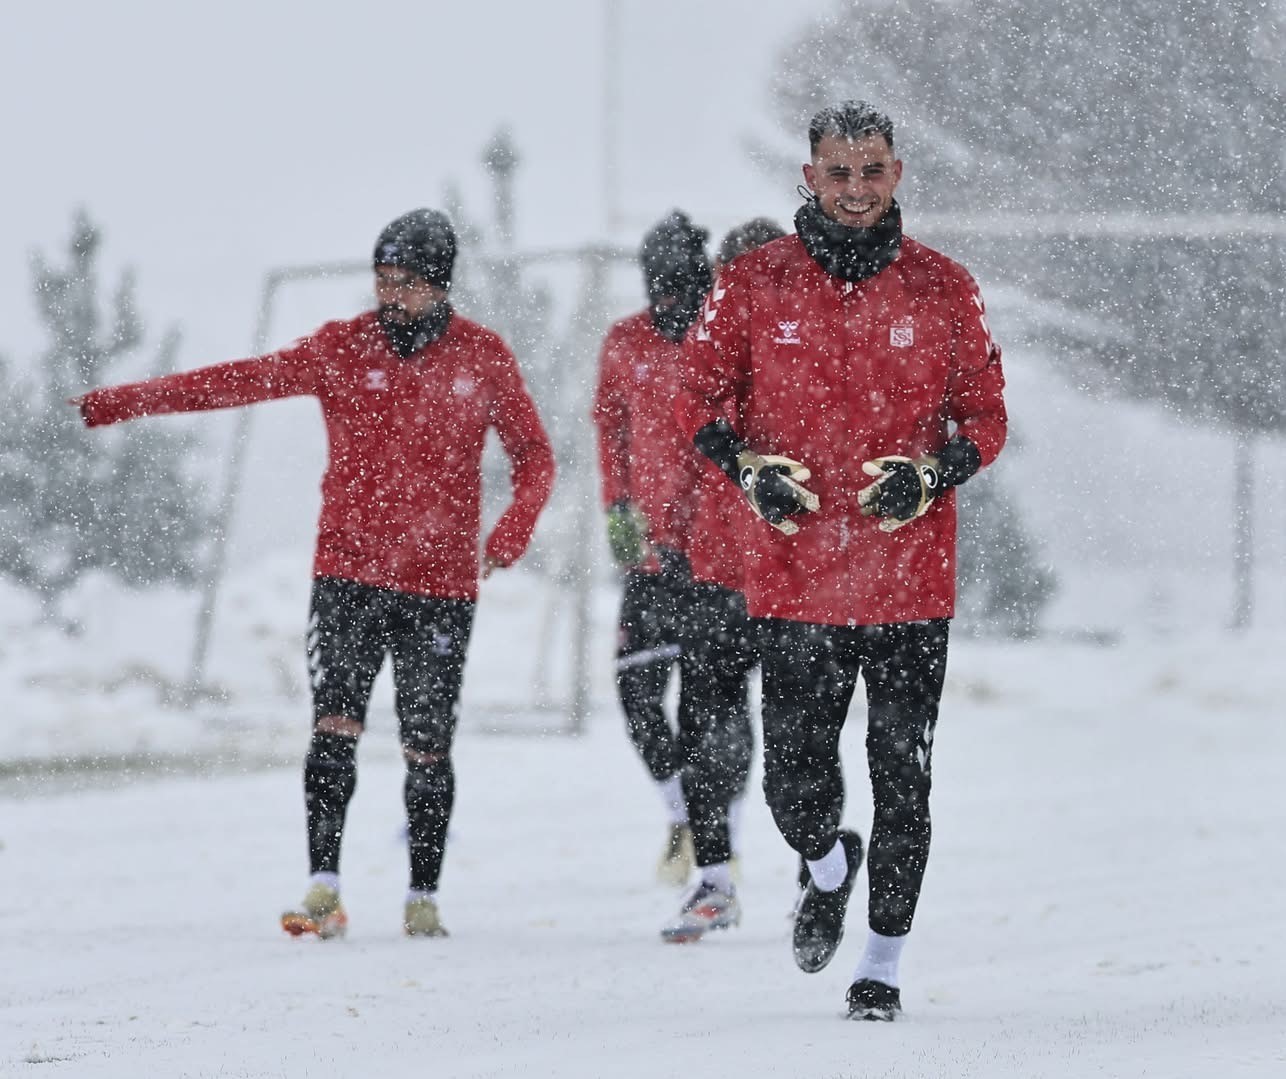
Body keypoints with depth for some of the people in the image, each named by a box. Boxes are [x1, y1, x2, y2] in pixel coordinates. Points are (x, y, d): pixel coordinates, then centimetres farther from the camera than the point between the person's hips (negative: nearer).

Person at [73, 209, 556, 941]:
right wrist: (112, 405, -11)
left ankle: (424, 897, 16)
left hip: (441, 584, 0)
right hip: (349, 574, 0)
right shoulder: (343, 349, 2)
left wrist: (512, 532, -10)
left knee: (428, 748, 3)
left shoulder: (483, 359, 3)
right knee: (335, 727, -15)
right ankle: (324, 890, -17)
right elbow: (243, 381, -3)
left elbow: (535, 455, 10)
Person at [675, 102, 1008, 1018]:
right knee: (795, 781, -1)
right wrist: (751, 471, -9)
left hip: (911, 576, 0)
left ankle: (883, 965, 15)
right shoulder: (757, 284, 2)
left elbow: (986, 417, 7)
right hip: (794, 577, 0)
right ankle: (828, 868, 34)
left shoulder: (943, 289, 2)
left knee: (902, 778, 2)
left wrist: (928, 478, -12)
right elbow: (700, 397, 9)